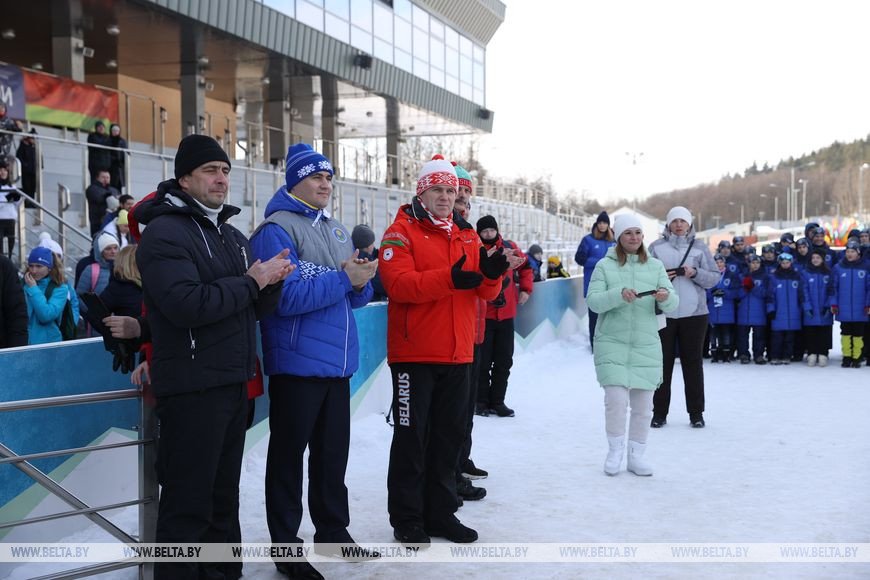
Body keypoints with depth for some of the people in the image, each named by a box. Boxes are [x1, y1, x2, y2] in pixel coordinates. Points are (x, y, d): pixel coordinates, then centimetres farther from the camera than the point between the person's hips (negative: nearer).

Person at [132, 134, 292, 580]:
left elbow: (256, 308, 16)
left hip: (234, 385, 9)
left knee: (222, 500, 17)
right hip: (191, 389, -8)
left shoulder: (232, 236, 16)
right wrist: (251, 280, -15)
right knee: (187, 506, -3)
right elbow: (188, 306, -25)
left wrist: (271, 283, -5)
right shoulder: (164, 233, -11)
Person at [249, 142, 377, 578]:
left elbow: (356, 297, 15)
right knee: (288, 455, 2)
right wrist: (344, 279, -19)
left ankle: (333, 531, 31)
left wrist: (361, 283, -8)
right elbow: (286, 297, -21)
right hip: (296, 362, -7)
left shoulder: (337, 231, 15)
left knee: (333, 452, 17)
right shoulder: (277, 229, -10)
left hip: (338, 360, 8)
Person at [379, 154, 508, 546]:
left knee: (449, 436, 13)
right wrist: (449, 278, -31)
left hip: (457, 354, 6)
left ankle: (441, 513, 25)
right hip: (414, 354, -6)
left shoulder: (467, 235, 14)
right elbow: (398, 283, -20)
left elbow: (486, 292, 10)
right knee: (412, 437, 1)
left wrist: (491, 273, -14)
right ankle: (406, 519, 12)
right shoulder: (401, 233, -4)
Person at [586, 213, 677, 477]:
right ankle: (615, 451, 9)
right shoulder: (605, 266, 2)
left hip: (646, 344, 2)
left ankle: (636, 455, 20)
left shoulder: (655, 266, 7)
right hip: (612, 343, -2)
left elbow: (673, 304, 1)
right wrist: (619, 294, -25)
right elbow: (592, 301, -9)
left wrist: (666, 298, -22)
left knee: (643, 404, 5)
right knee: (616, 398, -11)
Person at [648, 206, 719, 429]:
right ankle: (659, 412, 11)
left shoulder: (700, 248, 7)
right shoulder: (656, 247, 5)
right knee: (663, 362, 3)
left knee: (693, 362, 6)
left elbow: (715, 277, 4)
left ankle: (696, 412, 14)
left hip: (694, 313, 1)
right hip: (663, 313, 0)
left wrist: (695, 273, -13)